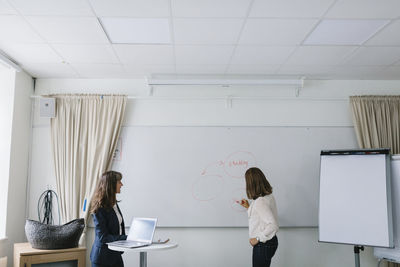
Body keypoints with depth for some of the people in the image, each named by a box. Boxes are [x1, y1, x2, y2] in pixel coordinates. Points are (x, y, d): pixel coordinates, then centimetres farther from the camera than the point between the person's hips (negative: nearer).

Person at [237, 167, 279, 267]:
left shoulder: (260, 202, -25)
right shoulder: (269, 196, 3)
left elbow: (273, 225, -31)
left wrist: (258, 238, -21)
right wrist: (248, 207, 19)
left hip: (263, 245, -9)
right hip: (270, 241, 9)